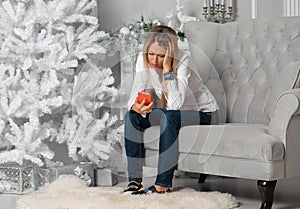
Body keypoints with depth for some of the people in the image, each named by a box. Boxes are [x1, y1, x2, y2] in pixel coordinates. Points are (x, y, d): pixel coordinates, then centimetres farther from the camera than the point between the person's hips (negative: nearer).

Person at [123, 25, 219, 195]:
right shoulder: (143, 60, -13)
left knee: (168, 118, -35)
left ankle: (163, 185, -31)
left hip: (202, 112, -6)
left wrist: (167, 67, -40)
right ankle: (135, 180, -16)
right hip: (171, 111, 6)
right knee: (131, 116, -18)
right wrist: (136, 106, -42)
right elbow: (136, 93, -19)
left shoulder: (183, 61, -28)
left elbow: (176, 104, -38)